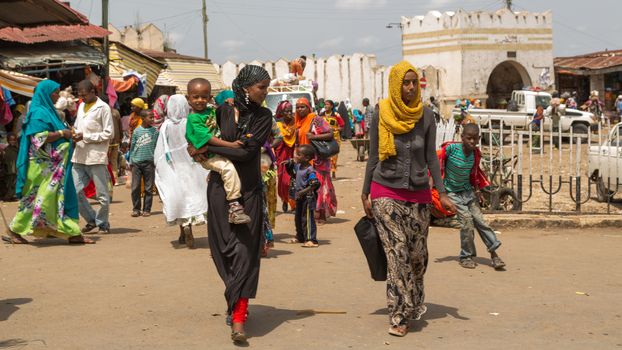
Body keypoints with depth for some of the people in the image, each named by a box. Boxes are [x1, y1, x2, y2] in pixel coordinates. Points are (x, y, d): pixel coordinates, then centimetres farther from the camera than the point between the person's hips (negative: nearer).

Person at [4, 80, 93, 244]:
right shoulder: (39, 113, -13)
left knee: (63, 197, 6)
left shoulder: (48, 111, 17)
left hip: (54, 164, 10)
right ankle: (15, 230, 6)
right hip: (43, 165, -10)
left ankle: (73, 233, 6)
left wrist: (66, 133, 10)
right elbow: (40, 138, -23)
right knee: (39, 197, -4)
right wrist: (62, 133, -16)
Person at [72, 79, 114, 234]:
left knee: (102, 194, 1)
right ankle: (91, 220, 17)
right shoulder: (81, 106, 15)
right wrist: (74, 133, 1)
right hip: (79, 156, 7)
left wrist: (85, 137, -15)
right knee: (75, 191, 2)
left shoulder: (103, 108, -6)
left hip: (96, 157, -7)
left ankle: (102, 223, 17)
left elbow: (109, 134, -10)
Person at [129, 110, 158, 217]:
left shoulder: (155, 131, 3)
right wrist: (131, 162, 6)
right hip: (136, 162, 0)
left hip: (149, 162, 0)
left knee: (148, 188, 3)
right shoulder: (137, 131, 4)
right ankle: (136, 209, 11)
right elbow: (132, 147, 8)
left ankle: (146, 209, 12)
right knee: (135, 187, 1)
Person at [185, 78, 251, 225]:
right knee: (228, 168, -31)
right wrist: (230, 145, -25)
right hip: (207, 156, -9)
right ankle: (234, 207, -33)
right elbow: (208, 138, -22)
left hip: (219, 151, 9)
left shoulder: (211, 110, 9)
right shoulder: (193, 119, -14)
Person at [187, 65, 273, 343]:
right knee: (226, 249, 4)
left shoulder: (263, 116, -2)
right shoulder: (222, 111, -1)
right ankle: (235, 303, 24)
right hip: (220, 188, 1)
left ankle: (238, 319, -9)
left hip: (249, 192, -1)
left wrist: (207, 148, -14)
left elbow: (247, 152, -13)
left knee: (245, 252, -6)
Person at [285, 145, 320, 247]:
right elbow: (293, 174, 24)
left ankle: (311, 240, -5)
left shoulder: (310, 170, -21)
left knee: (307, 219, -7)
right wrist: (289, 166, 7)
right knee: (298, 218, 20)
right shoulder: (298, 166, 5)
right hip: (299, 197, 9)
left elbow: (315, 184, -28)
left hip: (307, 198, -9)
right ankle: (300, 237, 35)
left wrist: (303, 192, -31)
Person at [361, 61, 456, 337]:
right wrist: (365, 194, 6)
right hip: (387, 192, -2)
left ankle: (412, 307, 29)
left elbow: (431, 157, 4)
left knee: (417, 255, 6)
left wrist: (441, 192, -2)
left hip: (418, 193, 2)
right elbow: (373, 157, 4)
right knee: (397, 253, -11)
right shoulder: (381, 115, -2)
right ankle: (400, 315, -7)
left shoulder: (426, 116, 1)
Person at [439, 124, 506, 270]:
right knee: (466, 220, -14)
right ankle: (466, 256, 1)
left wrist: (477, 190, 7)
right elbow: (438, 164, -8)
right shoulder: (451, 148, -19)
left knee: (479, 220, -2)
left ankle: (494, 254, 2)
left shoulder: (476, 154, -3)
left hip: (468, 191, 4)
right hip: (453, 192, -4)